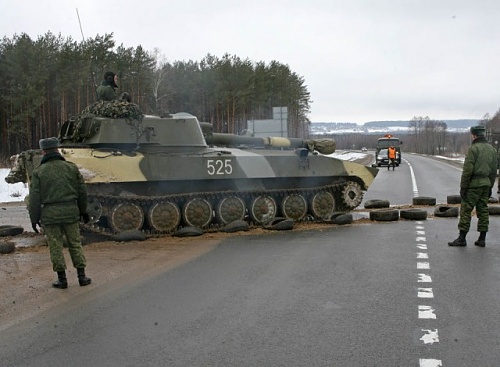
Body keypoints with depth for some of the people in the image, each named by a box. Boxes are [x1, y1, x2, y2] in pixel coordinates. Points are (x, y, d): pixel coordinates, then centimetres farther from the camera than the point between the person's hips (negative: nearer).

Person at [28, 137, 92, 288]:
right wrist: (83, 211, 17)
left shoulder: (38, 172, -3)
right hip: (71, 212, 2)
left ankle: (62, 279, 12)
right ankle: (82, 276, 13)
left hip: (49, 215, -2)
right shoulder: (71, 167, 3)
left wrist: (34, 218, 3)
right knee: (75, 244, 11)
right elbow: (82, 192, 7)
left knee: (55, 247, 7)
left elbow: (35, 198, -5)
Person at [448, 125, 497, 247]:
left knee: (465, 210, -3)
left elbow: (467, 170, -15)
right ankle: (482, 239, 11)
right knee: (483, 211, 9)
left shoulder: (473, 148, -11)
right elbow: (494, 171, 14)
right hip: (486, 184, 7)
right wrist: (490, 187, 19)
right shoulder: (492, 149, 11)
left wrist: (463, 187, -11)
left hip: (473, 184, -7)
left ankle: (462, 238, -3)